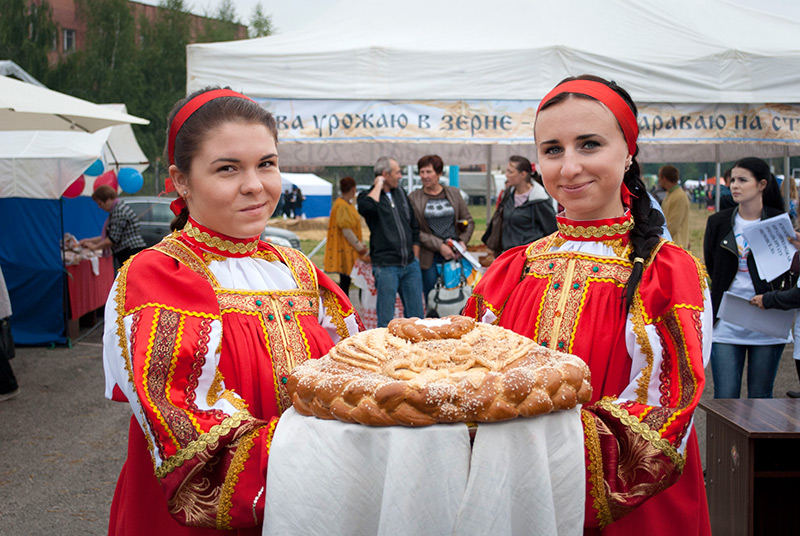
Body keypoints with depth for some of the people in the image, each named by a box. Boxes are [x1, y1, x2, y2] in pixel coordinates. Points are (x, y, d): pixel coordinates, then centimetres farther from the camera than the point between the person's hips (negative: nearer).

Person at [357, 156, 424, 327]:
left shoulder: (401, 193, 15)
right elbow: (367, 207, -30)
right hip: (386, 266, -6)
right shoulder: (368, 196, -3)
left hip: (410, 266, 6)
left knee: (415, 316, 9)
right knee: (386, 321, -4)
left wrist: (415, 258, 16)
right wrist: (378, 185, -14)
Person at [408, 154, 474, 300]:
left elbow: (469, 221, 15)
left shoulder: (453, 193, 11)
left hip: (454, 255, 2)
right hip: (429, 257, -2)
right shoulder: (414, 198, 3)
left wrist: (462, 241, -3)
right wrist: (439, 246, -12)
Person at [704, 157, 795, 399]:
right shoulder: (718, 222, 5)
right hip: (726, 326, 1)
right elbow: (710, 269, 10)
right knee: (725, 398, 0)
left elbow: (791, 272, 7)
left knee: (761, 398, 7)